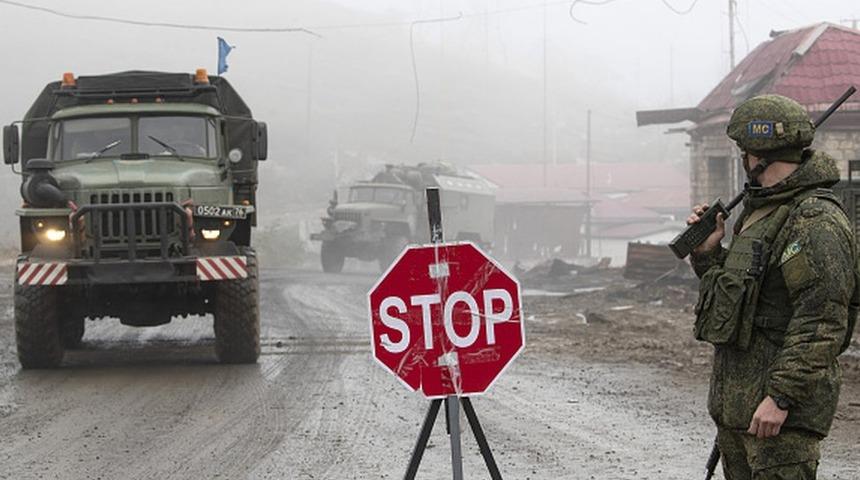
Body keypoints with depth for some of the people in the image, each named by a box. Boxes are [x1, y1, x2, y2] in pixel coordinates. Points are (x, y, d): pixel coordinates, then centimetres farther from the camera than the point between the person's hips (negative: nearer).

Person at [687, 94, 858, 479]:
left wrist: (780, 397, -26)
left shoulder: (816, 222, -17)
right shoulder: (760, 211, 16)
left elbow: (822, 323, -23)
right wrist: (707, 252, 8)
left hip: (783, 408, -10)